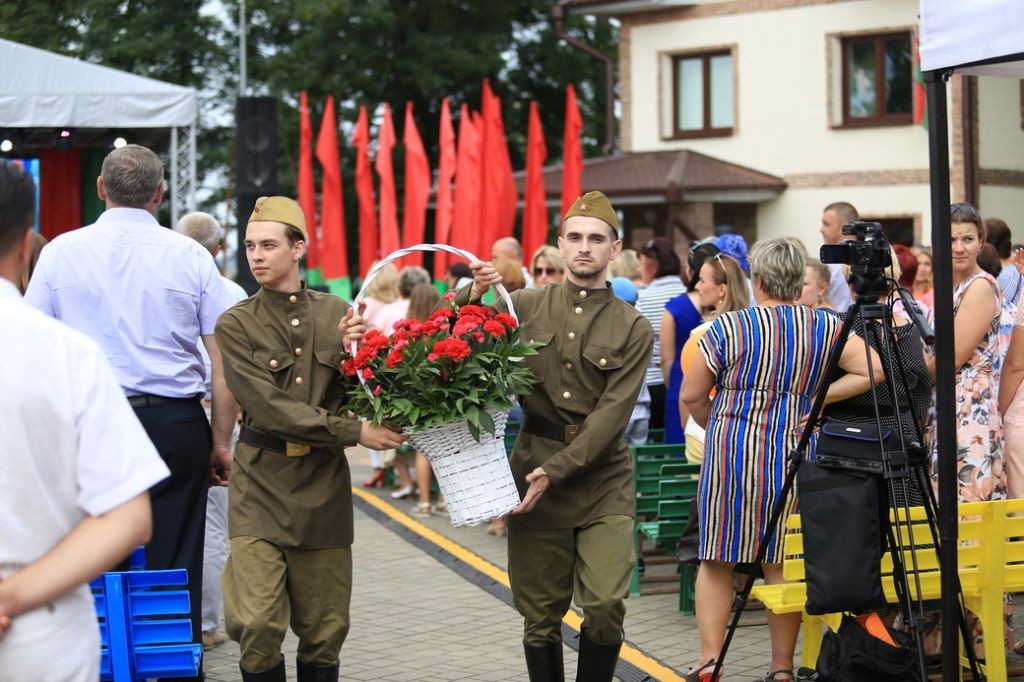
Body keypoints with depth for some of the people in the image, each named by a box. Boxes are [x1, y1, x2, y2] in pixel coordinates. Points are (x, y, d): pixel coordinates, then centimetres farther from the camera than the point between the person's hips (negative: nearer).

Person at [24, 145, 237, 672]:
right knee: (175, 570, 5)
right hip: (176, 425, 0)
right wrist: (221, 441, 8)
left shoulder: (61, 252, 4)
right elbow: (223, 362, 1)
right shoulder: (190, 257, 3)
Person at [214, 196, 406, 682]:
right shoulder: (236, 325, -1)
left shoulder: (335, 314, 6)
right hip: (262, 484, -2)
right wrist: (353, 432, -15)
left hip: (325, 483, 2)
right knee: (257, 626, -10)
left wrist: (349, 351, -12)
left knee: (325, 627, 8)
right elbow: (269, 407, -11)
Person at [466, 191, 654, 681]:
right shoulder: (525, 306, 5)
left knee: (606, 607, -11)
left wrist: (555, 471, -18)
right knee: (540, 617, 7)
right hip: (533, 466, 1)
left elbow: (611, 415, -9)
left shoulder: (633, 329, 0)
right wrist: (471, 298, -11)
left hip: (602, 479, -1)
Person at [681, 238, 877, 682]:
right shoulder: (824, 327, 1)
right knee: (783, 563, 9)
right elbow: (873, 370, -7)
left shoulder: (727, 328, -6)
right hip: (794, 457, 2)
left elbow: (692, 395, -1)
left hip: (731, 451, -2)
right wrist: (818, 400, -3)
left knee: (717, 560, 6)